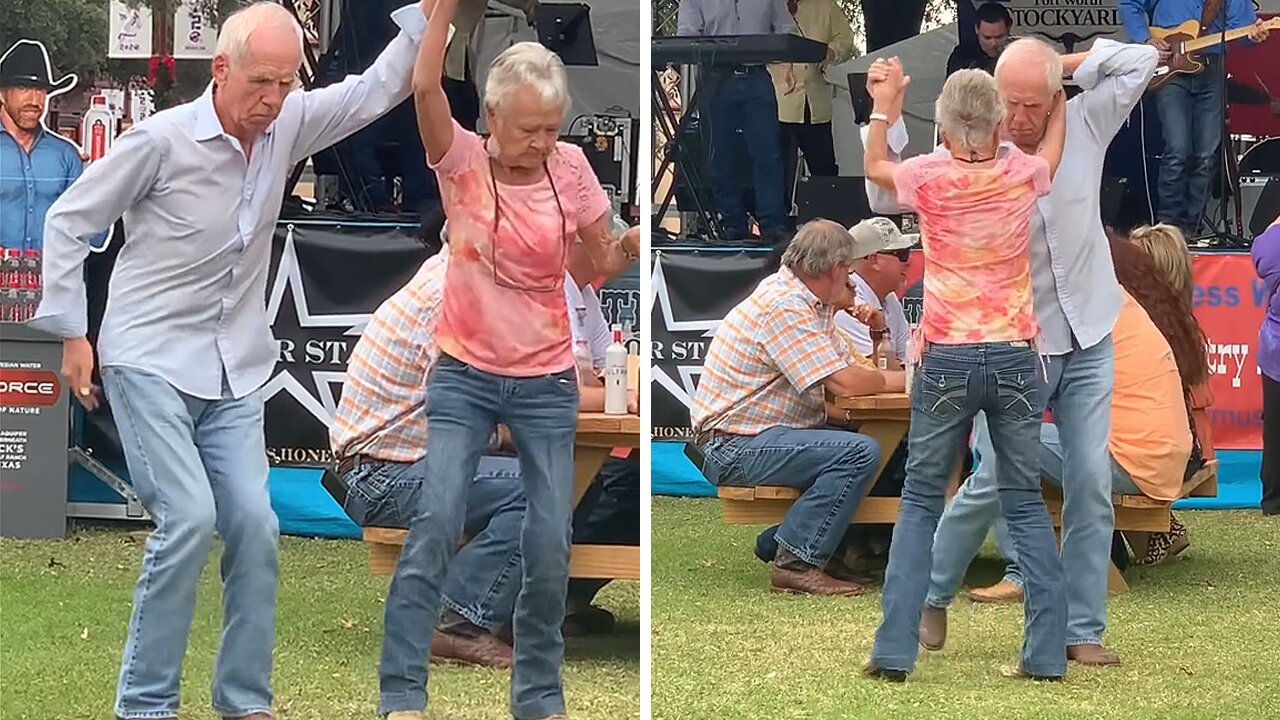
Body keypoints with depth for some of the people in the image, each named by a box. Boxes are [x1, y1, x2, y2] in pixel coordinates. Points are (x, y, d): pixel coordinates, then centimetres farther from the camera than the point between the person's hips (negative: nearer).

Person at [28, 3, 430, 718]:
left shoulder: (288, 126, 1)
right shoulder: (164, 138, -13)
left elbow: (380, 88, 4)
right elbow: (70, 220, -4)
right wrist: (71, 332, -4)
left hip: (234, 375, 5)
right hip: (150, 359, -5)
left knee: (254, 525, -4)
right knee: (189, 517, -17)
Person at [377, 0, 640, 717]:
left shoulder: (570, 169, -2)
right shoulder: (463, 162, -9)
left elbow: (607, 261, 4)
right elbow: (426, 88, -26)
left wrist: (639, 238, -17)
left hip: (547, 383, 2)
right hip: (464, 376, -2)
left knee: (551, 544, 2)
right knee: (436, 522, -16)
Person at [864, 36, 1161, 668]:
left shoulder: (1084, 126, -3)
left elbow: (1141, 60, 2)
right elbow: (886, 197, -10)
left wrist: (1069, 65, -5)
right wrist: (889, 118, -21)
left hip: (1088, 343, 3)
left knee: (1091, 485, 0)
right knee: (993, 483, -6)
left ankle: (1083, 629, 7)